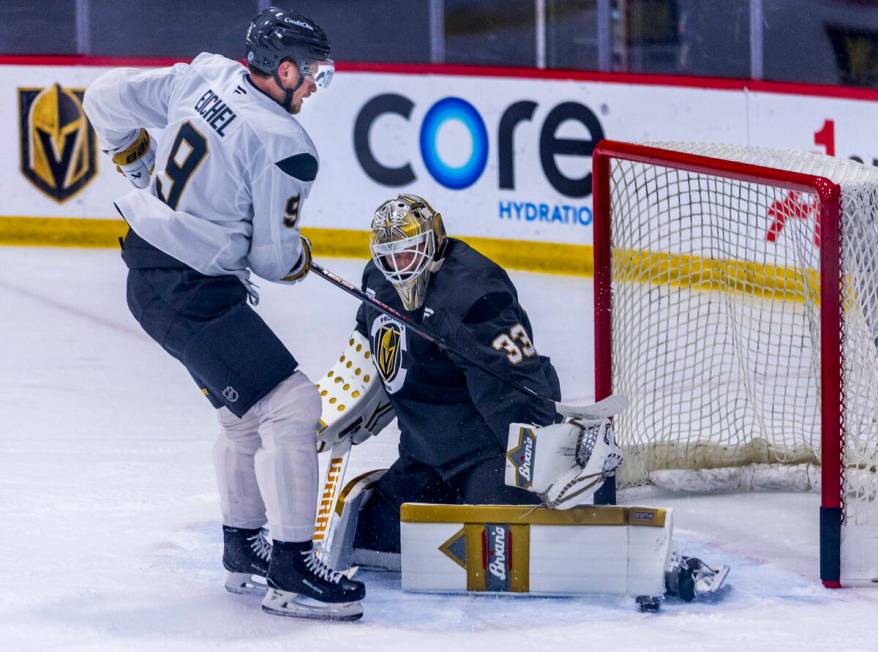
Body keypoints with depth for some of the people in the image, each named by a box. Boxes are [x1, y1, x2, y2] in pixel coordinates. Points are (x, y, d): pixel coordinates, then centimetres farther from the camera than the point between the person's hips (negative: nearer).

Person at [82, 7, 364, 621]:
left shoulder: (203, 76, 1)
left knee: (246, 407, 23)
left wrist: (135, 154, 31)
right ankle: (290, 571, -9)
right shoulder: (283, 144, -19)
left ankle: (243, 548, 34)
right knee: (289, 404, -10)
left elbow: (106, 96, 12)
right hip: (191, 293, -9)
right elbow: (273, 257, -11)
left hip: (149, 271, 9)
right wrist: (298, 259, 12)